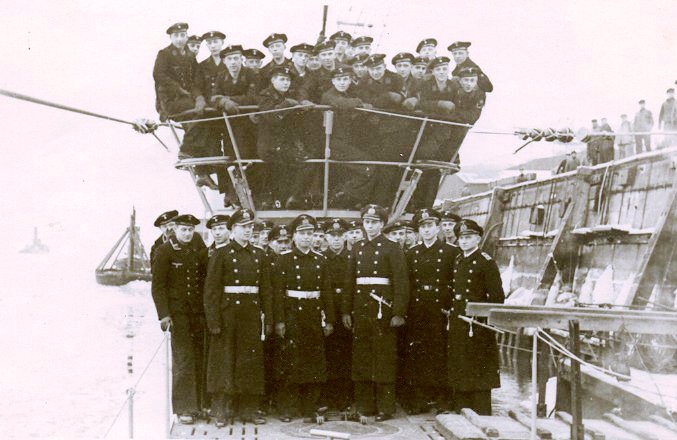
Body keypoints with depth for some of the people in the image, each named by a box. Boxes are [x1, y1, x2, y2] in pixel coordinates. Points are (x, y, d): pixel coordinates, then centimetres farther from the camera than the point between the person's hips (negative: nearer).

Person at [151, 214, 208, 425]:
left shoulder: (198, 251, 11)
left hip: (198, 312, 5)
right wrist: (164, 314, -13)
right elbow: (158, 285, -6)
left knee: (200, 358, 4)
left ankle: (199, 403, 14)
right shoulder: (165, 251, -3)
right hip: (177, 311, -4)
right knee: (183, 359, -5)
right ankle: (184, 409, 2)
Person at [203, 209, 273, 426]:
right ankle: (221, 410, 9)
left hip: (252, 315, 4)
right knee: (224, 362, 1)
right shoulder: (222, 254, -3)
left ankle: (248, 409, 16)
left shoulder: (259, 255, 11)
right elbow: (212, 290, -7)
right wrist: (214, 322, -13)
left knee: (251, 362, 7)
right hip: (228, 316, -4)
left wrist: (268, 320, 5)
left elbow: (266, 291, 11)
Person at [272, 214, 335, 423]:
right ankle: (286, 407, 7)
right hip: (292, 315, -4)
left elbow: (326, 292, 11)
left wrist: (329, 320, 6)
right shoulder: (284, 259, -1)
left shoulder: (320, 259, 10)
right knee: (292, 362, -3)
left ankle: (310, 408, 11)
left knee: (316, 362, 3)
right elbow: (278, 291, -6)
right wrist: (279, 321, -12)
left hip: (314, 316, 4)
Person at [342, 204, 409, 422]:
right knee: (361, 358, 6)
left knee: (384, 359, -1)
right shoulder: (357, 248, 14)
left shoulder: (392, 249, -2)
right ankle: (364, 406, 14)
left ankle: (385, 408, 6)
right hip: (361, 311, 5)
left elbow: (401, 282, -7)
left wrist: (398, 313, -14)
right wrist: (346, 311, 10)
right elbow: (350, 281, 15)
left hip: (383, 310, -5)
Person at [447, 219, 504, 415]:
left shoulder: (486, 262, -8)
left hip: (477, 324, -7)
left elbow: (497, 296, -9)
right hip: (457, 324, 7)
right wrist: (450, 311, 11)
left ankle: (481, 417, 4)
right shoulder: (457, 261, 14)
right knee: (458, 371, 10)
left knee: (478, 373, -2)